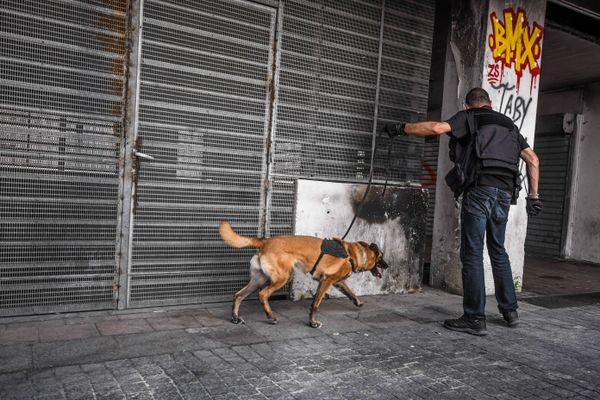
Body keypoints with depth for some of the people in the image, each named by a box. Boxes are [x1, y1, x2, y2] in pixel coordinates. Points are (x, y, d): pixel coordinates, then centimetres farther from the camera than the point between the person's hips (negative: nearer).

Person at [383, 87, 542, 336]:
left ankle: (475, 319, -1)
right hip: (505, 192, 6)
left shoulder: (468, 118, 9)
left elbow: (438, 127, -10)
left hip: (480, 190, -6)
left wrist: (401, 128, -1)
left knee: (472, 254, -3)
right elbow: (532, 159, 20)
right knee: (498, 252, 20)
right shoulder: (509, 125, 26)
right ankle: (510, 310, 26)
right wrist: (533, 196, 19)